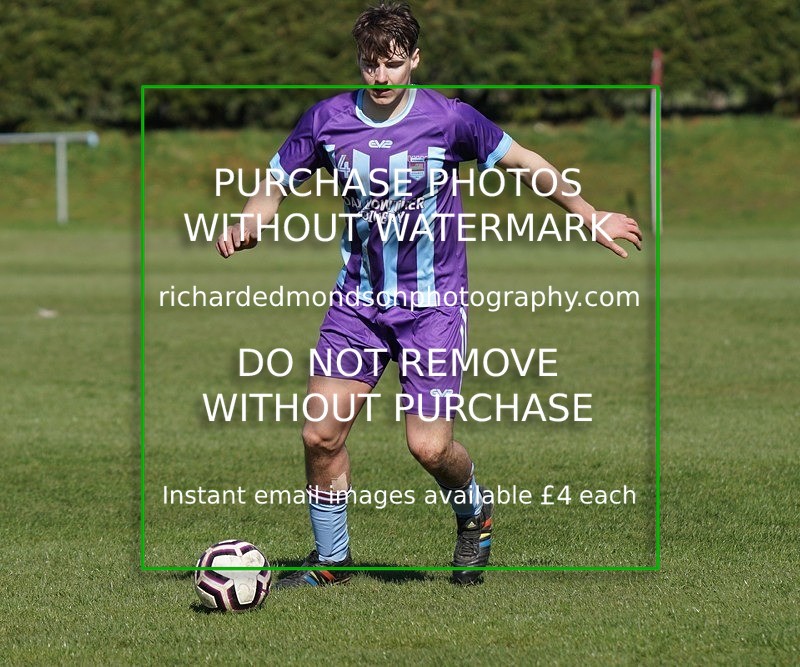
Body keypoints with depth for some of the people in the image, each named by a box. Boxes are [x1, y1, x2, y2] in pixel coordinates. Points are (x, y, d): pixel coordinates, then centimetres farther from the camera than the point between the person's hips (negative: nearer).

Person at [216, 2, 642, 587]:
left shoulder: (448, 119, -9)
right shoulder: (327, 121, -3)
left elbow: (523, 162, 5)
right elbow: (274, 189, 7)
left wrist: (591, 218, 9)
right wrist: (247, 227, -15)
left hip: (433, 302, -3)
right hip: (359, 299, 3)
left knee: (429, 445, -12)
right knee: (321, 434, -7)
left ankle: (473, 511, 22)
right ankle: (331, 559, 13)